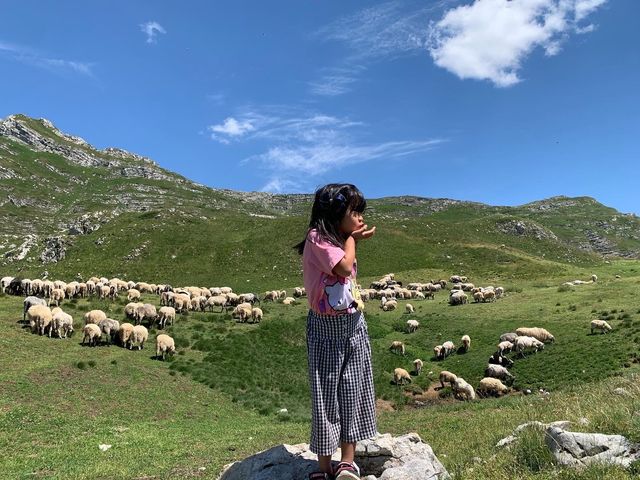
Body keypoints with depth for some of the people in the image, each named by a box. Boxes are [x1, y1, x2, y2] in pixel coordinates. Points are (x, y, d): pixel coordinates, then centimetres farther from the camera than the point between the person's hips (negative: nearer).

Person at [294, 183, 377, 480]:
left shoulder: (337, 240, 12)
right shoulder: (316, 237, -14)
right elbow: (344, 268, -24)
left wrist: (354, 239, 7)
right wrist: (351, 238, -10)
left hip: (354, 325, 8)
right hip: (326, 328, -7)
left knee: (352, 392, 8)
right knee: (326, 396, 2)